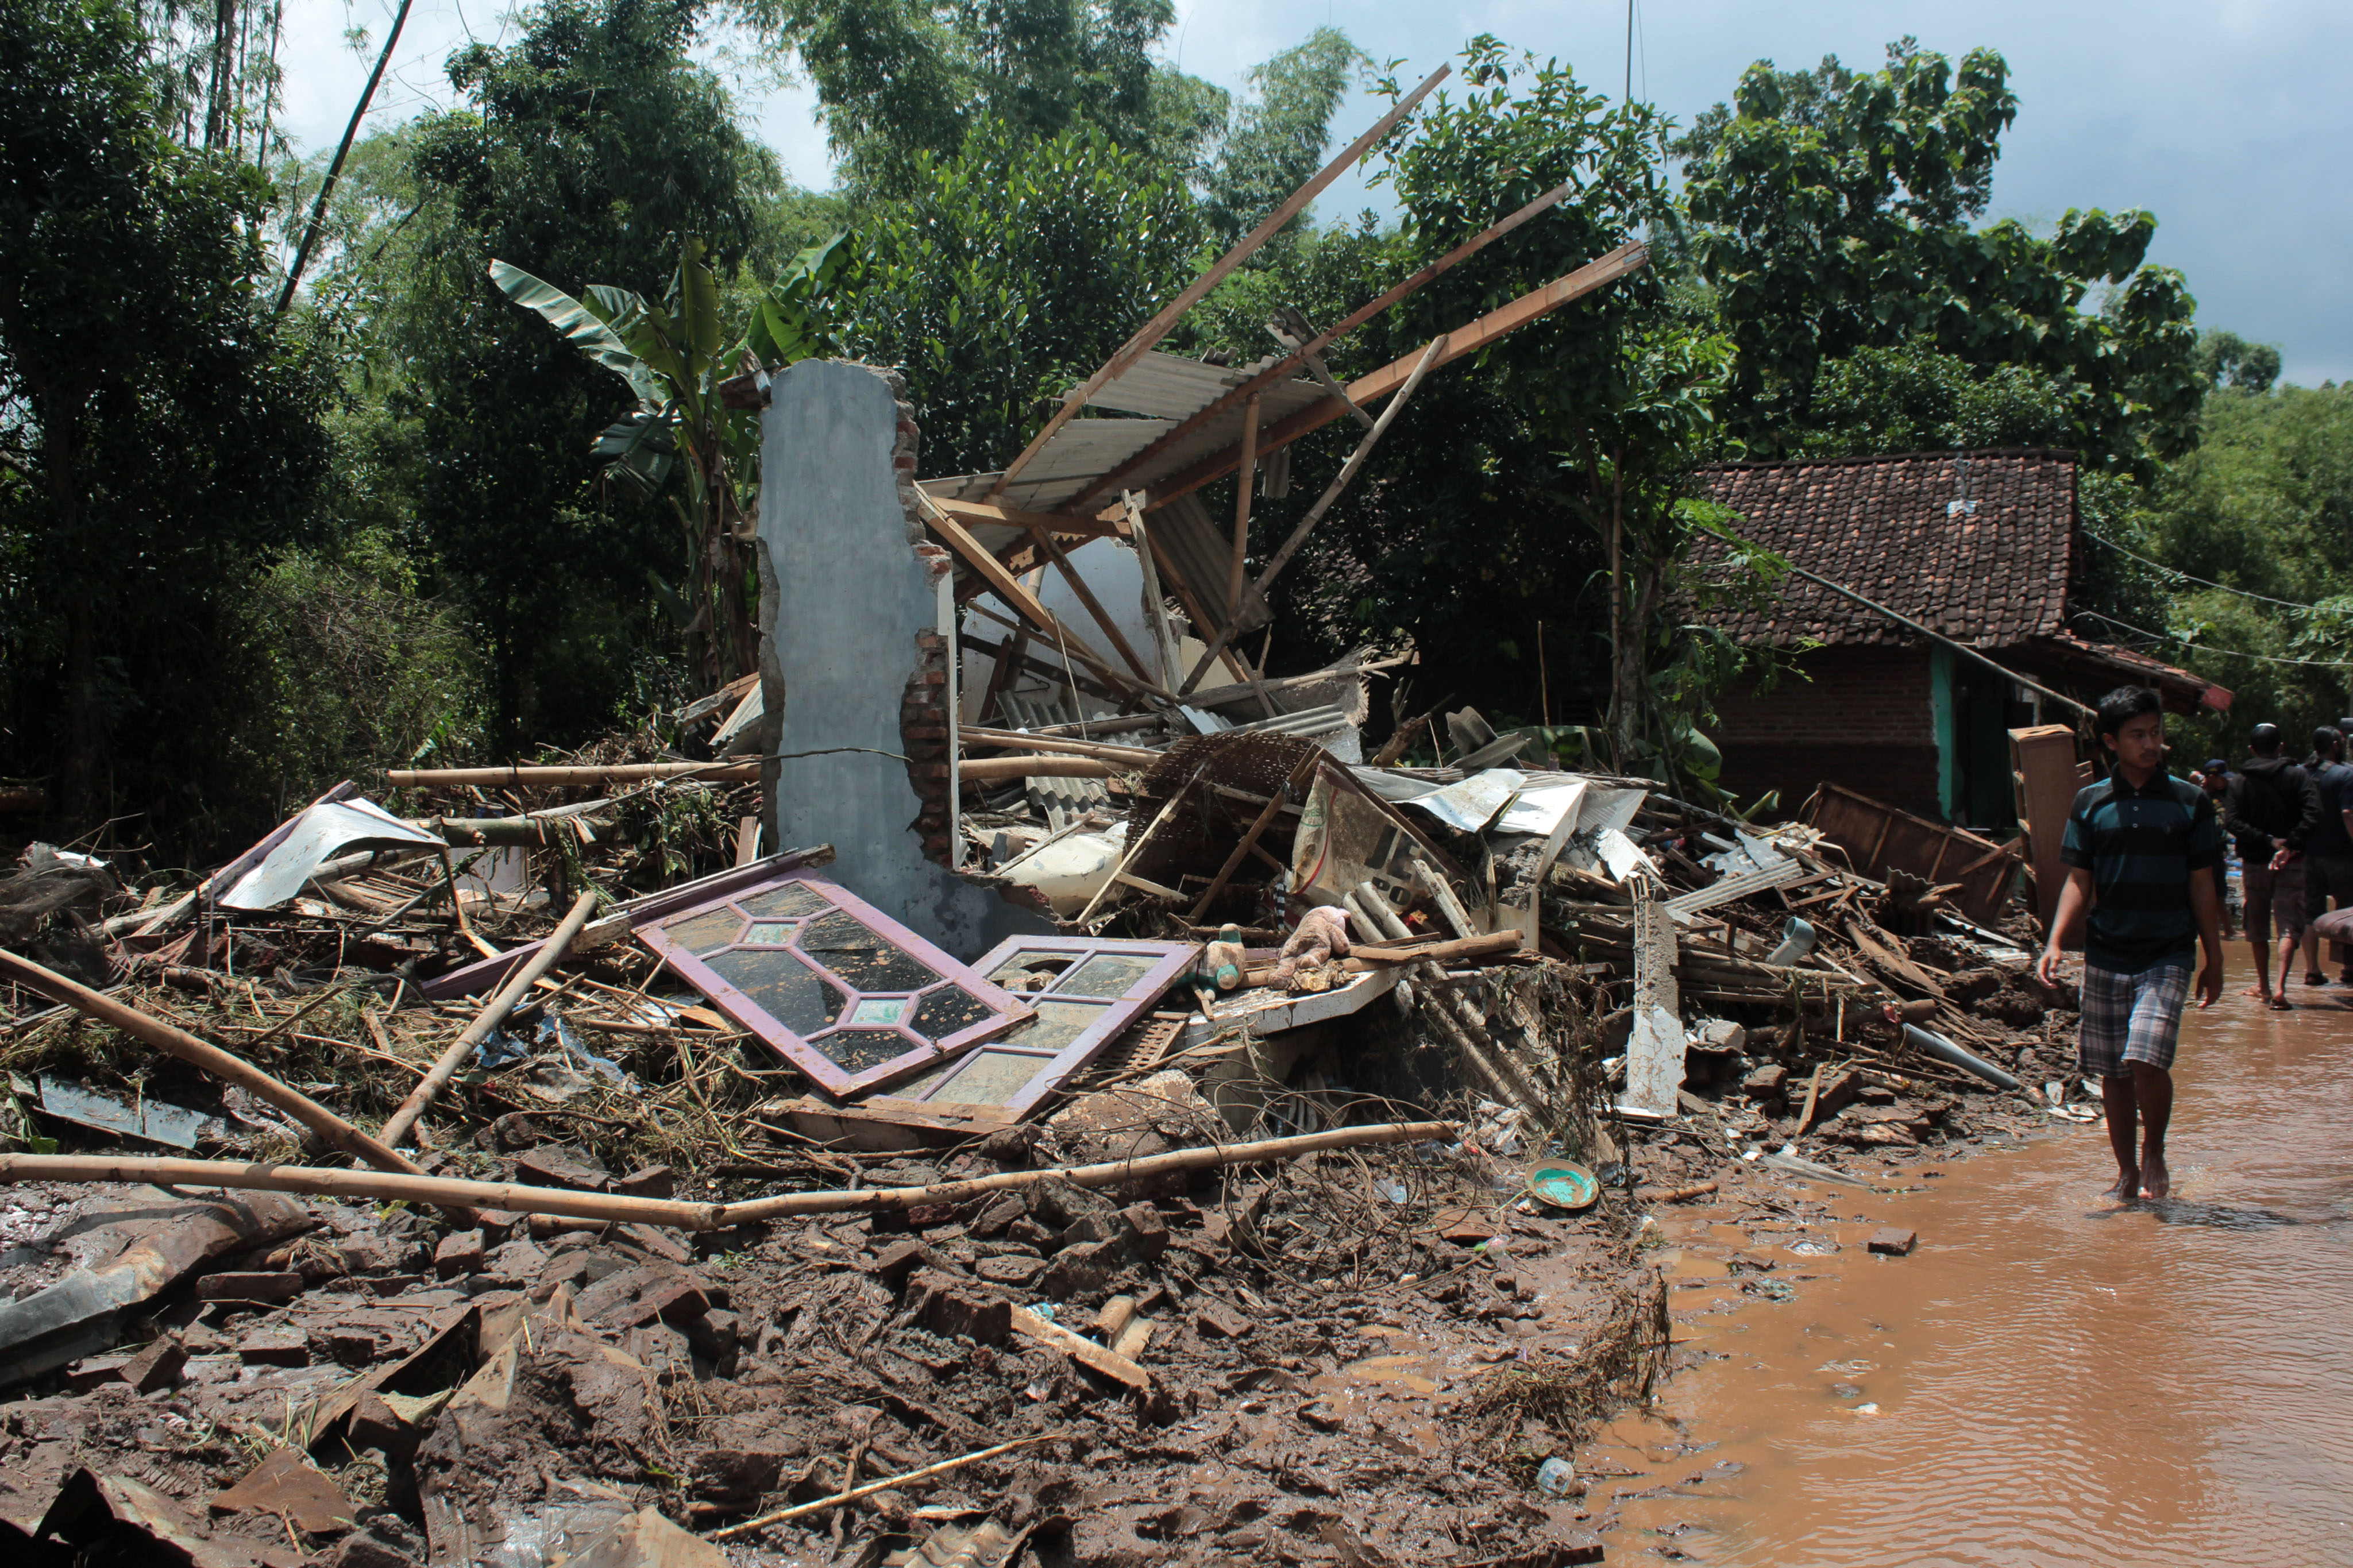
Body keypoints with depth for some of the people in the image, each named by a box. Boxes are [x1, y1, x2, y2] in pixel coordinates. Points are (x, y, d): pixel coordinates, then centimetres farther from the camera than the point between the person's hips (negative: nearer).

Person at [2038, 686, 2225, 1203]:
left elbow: (2203, 886, 4)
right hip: (2105, 955, 2)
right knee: (2112, 1070, 8)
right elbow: (2079, 883, 5)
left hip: (2167, 955, -2)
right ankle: (2127, 1172, 23)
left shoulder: (2191, 802, 1)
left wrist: (2214, 960, 5)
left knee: (2147, 1059, -18)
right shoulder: (2091, 803, 4)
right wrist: (2055, 942, -8)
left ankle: (2154, 1151, 9)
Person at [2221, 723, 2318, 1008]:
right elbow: (2313, 816, -16)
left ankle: (2264, 987, 24)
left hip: (2255, 863, 1)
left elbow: (2231, 822, -14)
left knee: (2258, 928, 15)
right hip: (2291, 863, -1)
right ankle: (2280, 989, -18)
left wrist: (2267, 841, -13)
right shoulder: (2298, 776, -3)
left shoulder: (2240, 782, -1)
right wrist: (2290, 845, -16)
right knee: (2290, 926, -2)